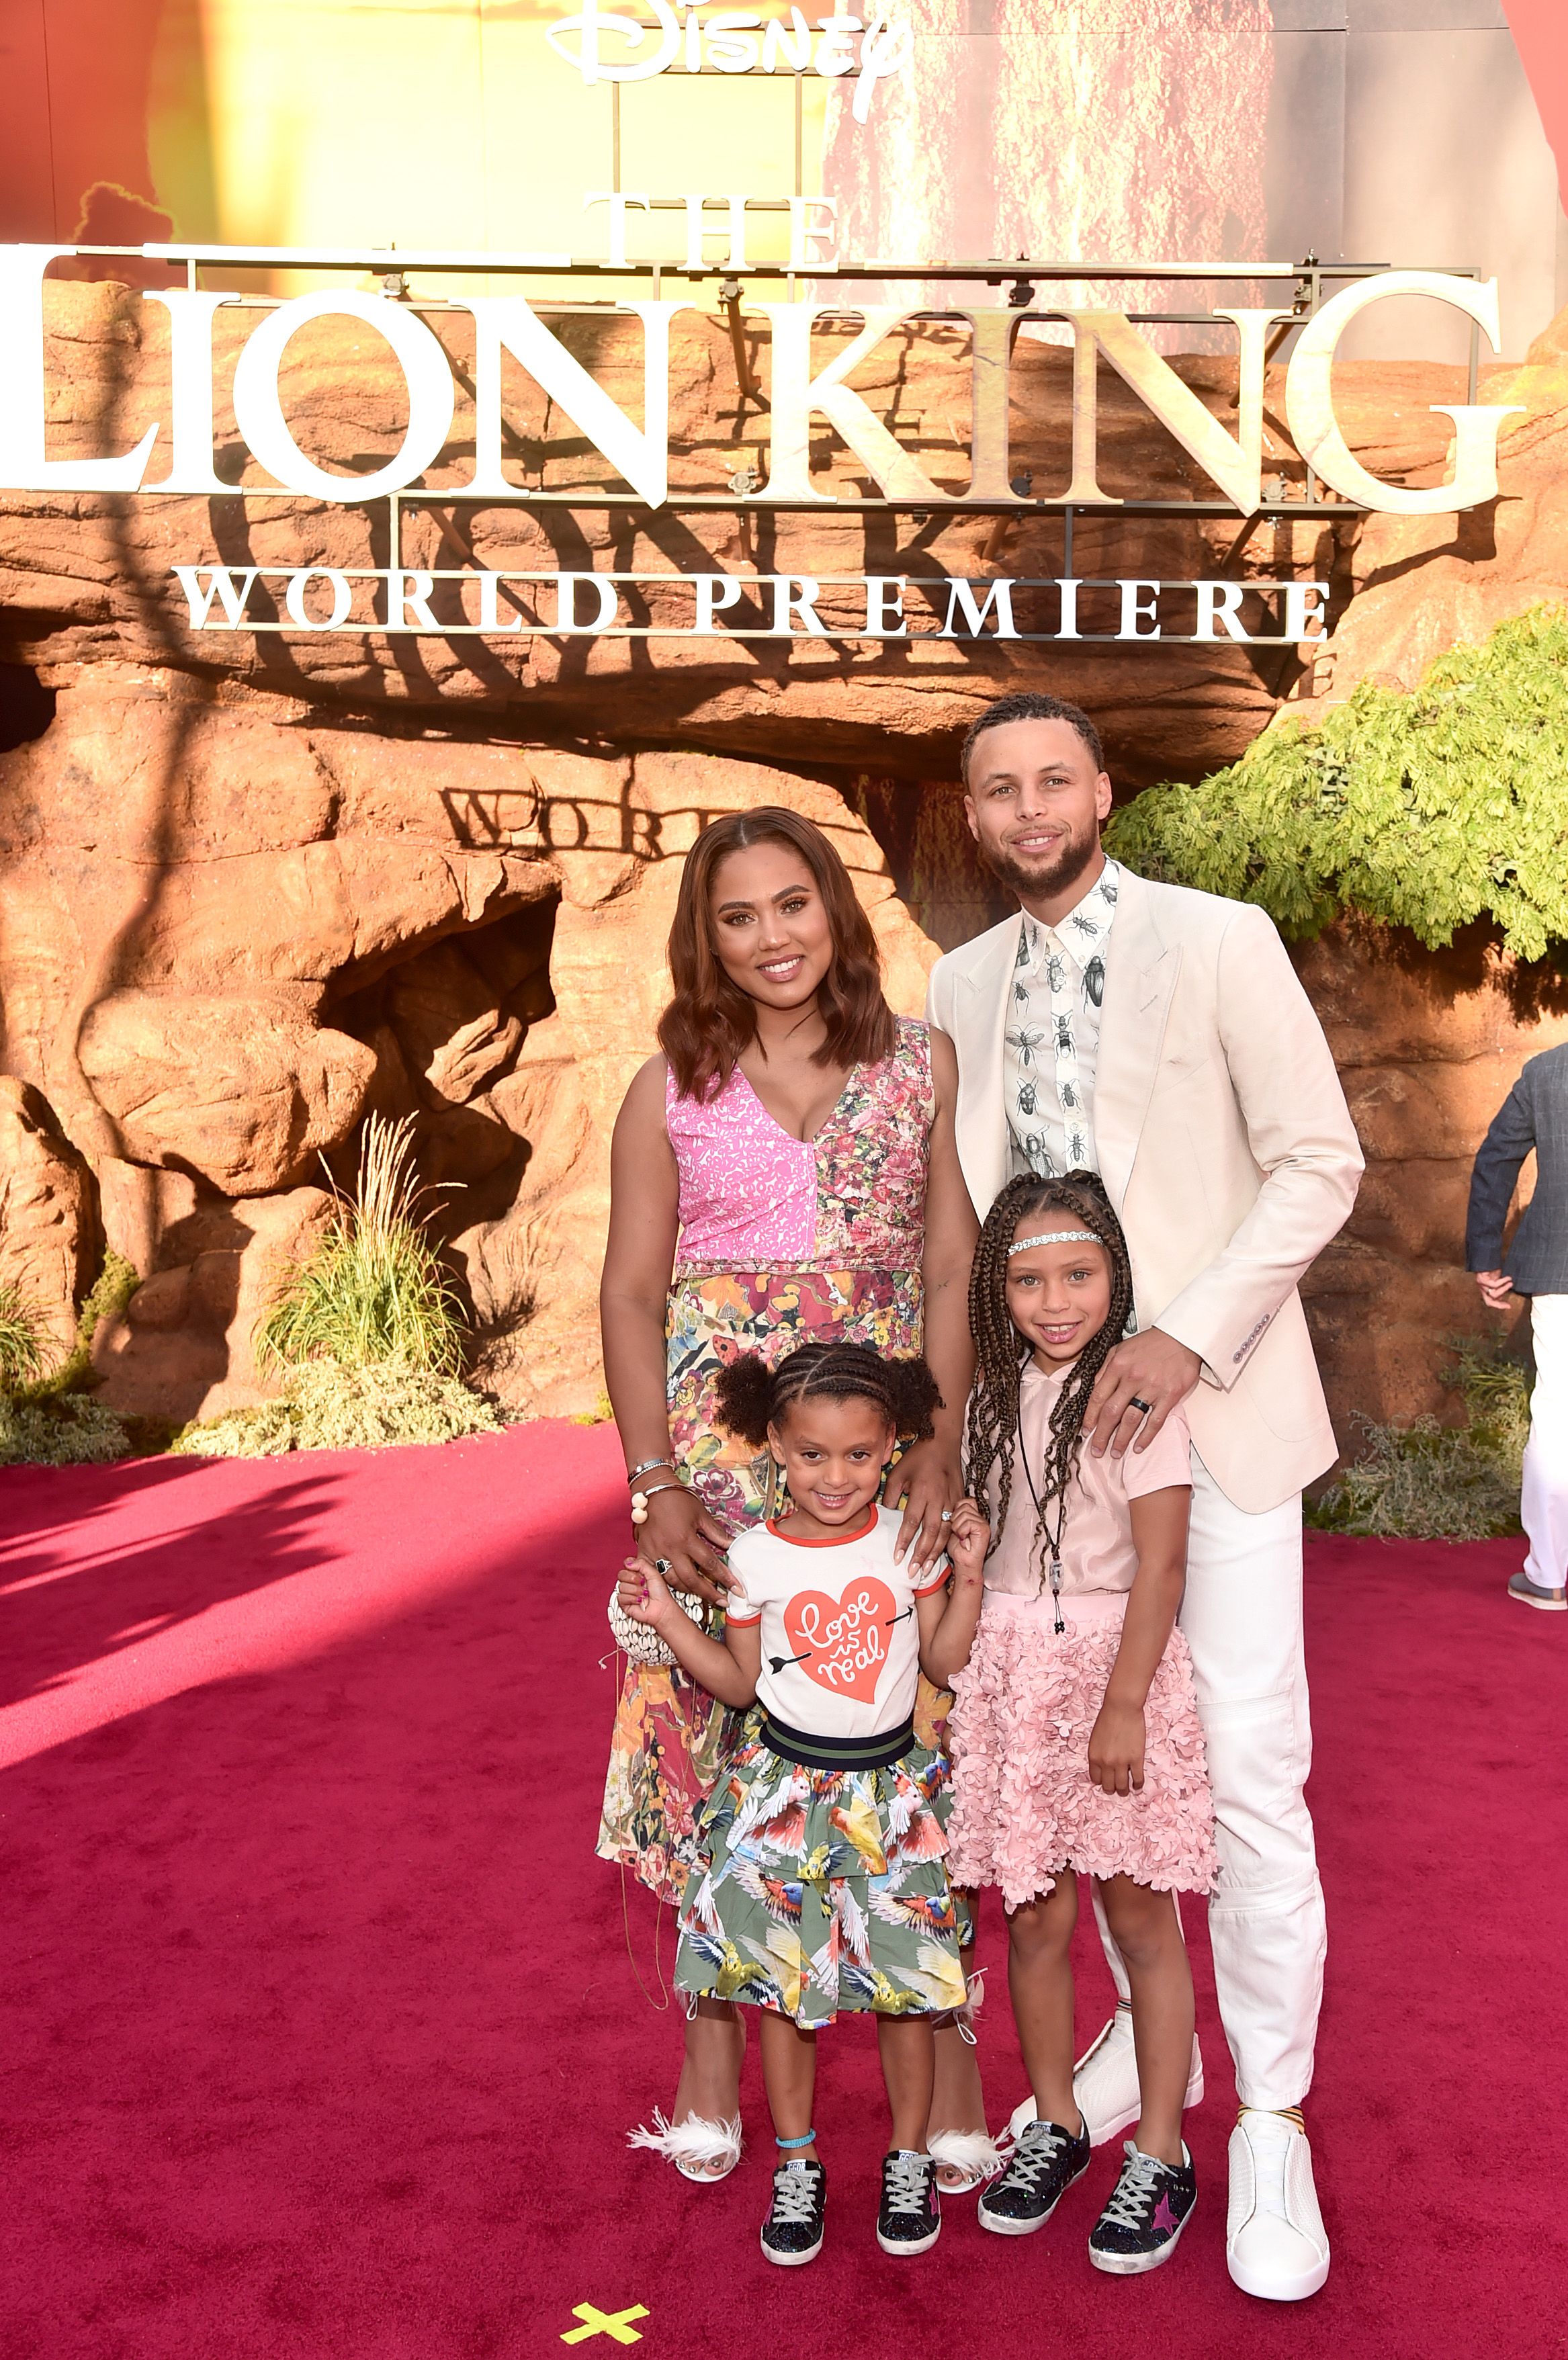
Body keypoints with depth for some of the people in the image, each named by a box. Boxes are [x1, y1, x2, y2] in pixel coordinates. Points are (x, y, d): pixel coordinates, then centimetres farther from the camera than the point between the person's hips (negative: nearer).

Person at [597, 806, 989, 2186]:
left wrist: (939, 1446, -9)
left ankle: (942, 2036, 15)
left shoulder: (923, 1065, 5)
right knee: (715, 1725, 5)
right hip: (721, 1442, 0)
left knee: (913, 1732, 0)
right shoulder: (671, 1091, 4)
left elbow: (953, 1267, 1)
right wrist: (655, 1483, -6)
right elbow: (632, 1295, 3)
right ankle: (713, 2046, 19)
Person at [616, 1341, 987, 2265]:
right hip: (786, 1789, 0)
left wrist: (969, 1575, -8)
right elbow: (740, 1683, 2)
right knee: (780, 1980, 7)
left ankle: (910, 2160, 27)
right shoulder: (755, 1559, -6)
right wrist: (666, 1616, -8)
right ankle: (797, 2164, 26)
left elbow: (945, 1662, 2)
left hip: (891, 1789, 0)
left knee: (907, 1980, 6)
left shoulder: (908, 1542, -4)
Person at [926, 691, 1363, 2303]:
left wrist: (1190, 1338, -18)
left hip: (1211, 1406, -4)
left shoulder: (1219, 942, -5)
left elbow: (1319, 1164, -8)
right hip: (1052, 1420, 5)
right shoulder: (962, 984, 11)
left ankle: (1271, 2120, 13)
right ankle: (1145, 2040, 33)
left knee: (1248, 1775, -4)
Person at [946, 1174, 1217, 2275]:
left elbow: (1161, 1562, -14)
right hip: (1011, 1668, 5)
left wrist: (1124, 1705, -16)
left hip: (1112, 1664, -5)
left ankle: (1161, 2153, 21)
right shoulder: (999, 1394, 7)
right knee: (1035, 1915, 12)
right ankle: (1056, 2123, 31)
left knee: (1140, 1916, 6)